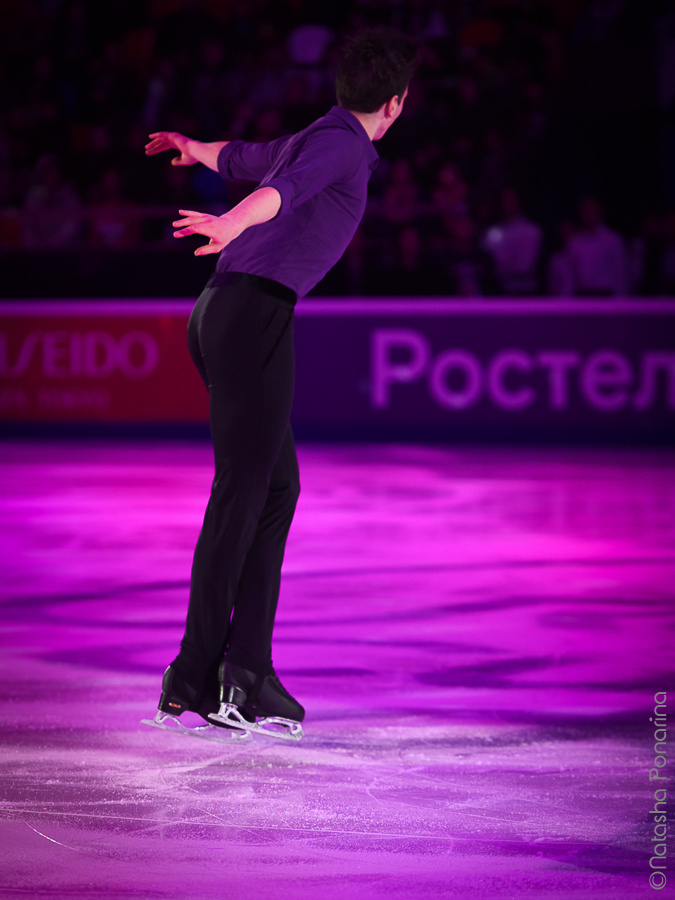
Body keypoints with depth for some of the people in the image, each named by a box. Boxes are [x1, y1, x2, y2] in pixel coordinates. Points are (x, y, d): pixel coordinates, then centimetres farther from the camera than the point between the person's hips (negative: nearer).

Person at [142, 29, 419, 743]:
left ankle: (248, 668, 5)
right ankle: (195, 679, -15)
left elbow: (237, 158, 45)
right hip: (255, 313, -10)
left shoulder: (307, 141, 25)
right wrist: (230, 225, -44)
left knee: (277, 489, 9)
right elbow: (282, 189, -24)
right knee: (242, 491, -12)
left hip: (222, 315, 10)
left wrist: (192, 148, 68)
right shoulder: (343, 143, -3)